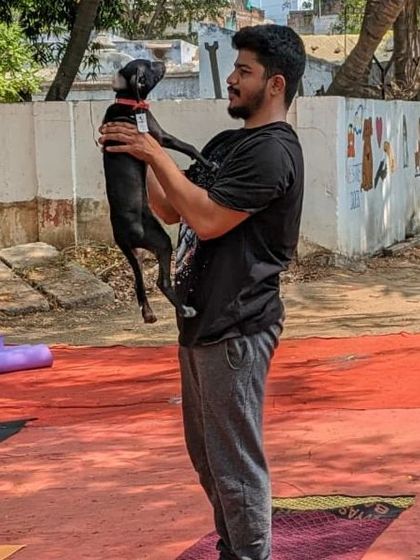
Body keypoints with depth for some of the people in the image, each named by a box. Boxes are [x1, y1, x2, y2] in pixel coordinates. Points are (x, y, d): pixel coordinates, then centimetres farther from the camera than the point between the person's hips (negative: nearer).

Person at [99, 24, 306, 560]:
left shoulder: (272, 151, -15)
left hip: (236, 330, -10)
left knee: (234, 464, -4)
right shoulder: (226, 143, 16)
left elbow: (207, 219, -22)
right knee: (207, 457, 18)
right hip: (201, 323, 10)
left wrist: (157, 154, -15)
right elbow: (169, 210, 18)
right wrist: (138, 158, 5)